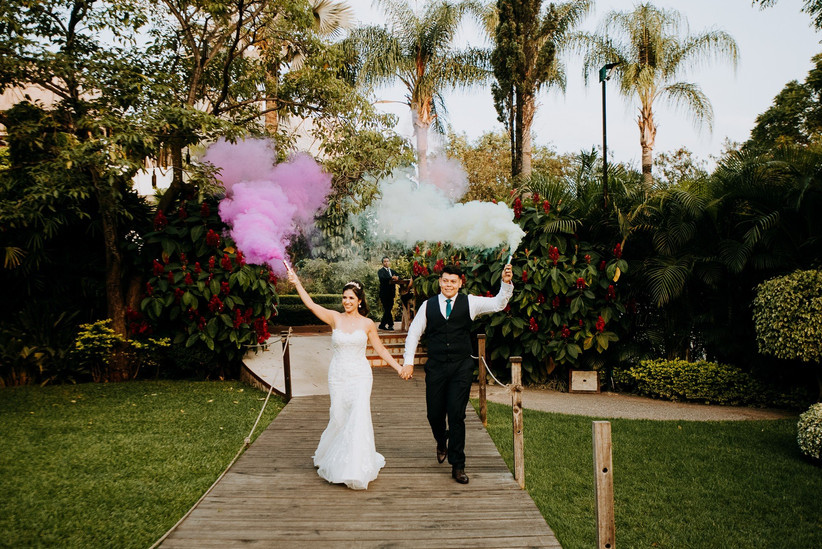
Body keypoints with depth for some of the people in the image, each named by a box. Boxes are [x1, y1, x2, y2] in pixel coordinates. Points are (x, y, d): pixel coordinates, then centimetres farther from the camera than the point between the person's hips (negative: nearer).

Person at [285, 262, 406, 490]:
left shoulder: (367, 323, 1)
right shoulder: (335, 318, 0)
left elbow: (380, 349, 8)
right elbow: (311, 304, -10)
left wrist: (398, 367, 5)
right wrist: (297, 283, -19)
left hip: (360, 376, -1)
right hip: (338, 375, 1)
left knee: (359, 416, -11)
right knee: (339, 417, 6)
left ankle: (357, 467, 1)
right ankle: (331, 458, 33)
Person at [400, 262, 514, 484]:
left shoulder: (469, 303, 1)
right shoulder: (428, 305, 5)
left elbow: (498, 304, -10)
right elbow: (414, 333, 8)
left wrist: (506, 283, -27)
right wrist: (408, 362, 1)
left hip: (461, 367, -2)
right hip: (435, 367, 2)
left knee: (456, 415, -5)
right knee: (434, 413, 10)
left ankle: (457, 466, 9)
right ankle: (442, 441, 46)